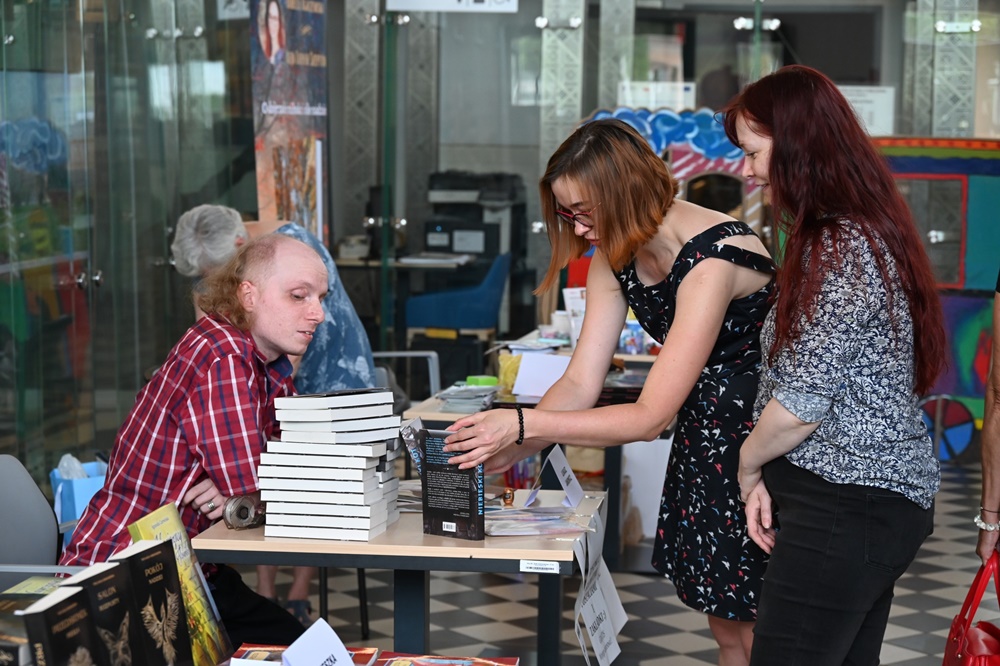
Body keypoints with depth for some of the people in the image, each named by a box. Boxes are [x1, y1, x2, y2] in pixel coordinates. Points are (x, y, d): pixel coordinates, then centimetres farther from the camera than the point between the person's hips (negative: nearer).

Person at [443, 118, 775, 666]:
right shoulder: (615, 257, -2)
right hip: (704, 441, 8)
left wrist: (524, 424, -32)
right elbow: (580, 384, -4)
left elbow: (650, 416, -28)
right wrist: (508, 449, -20)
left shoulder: (711, 259, -28)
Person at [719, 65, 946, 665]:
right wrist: (767, 476, 6)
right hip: (879, 499, 10)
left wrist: (748, 466, -1)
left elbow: (802, 403, -19)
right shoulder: (868, 231, 14)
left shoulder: (842, 248, -18)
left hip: (845, 508, -10)